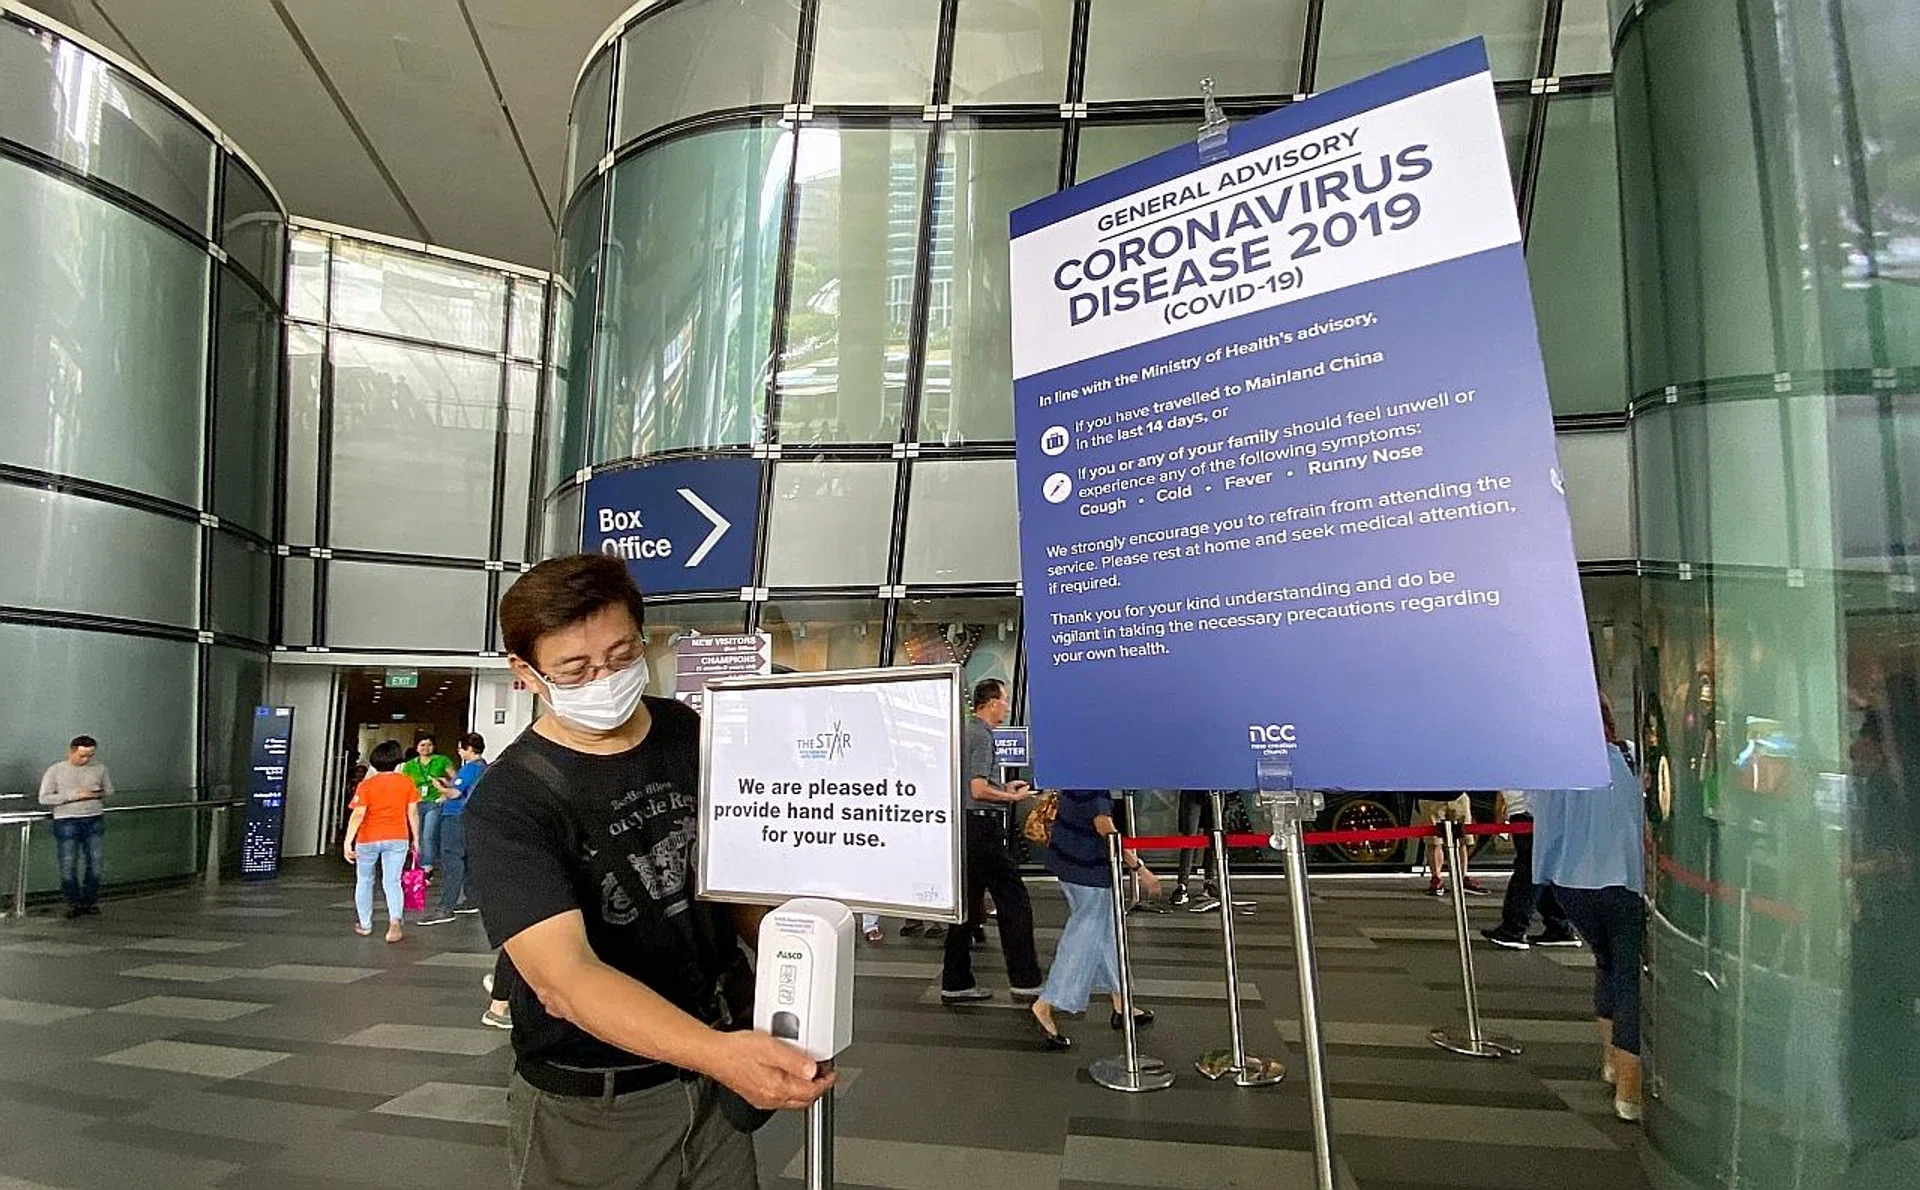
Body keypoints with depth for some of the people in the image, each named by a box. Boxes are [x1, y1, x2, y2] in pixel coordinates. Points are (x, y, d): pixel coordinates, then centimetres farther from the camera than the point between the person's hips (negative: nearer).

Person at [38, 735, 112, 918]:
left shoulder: (99, 769, 8)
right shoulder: (55, 771, 1)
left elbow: (110, 791, 19)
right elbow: (44, 798, -5)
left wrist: (100, 795, -1)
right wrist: (72, 795, -14)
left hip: (94, 820, 2)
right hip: (67, 821, -2)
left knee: (95, 864, 1)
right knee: (68, 866, -2)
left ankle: (90, 902, 14)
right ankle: (74, 904, 11)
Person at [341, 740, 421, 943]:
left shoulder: (366, 785, -5)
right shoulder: (407, 782, 0)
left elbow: (358, 815, -13)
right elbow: (413, 813, 2)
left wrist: (347, 842, -13)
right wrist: (415, 839, 10)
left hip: (368, 839, 0)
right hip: (397, 839, 1)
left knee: (364, 881, 18)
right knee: (392, 882, 0)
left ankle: (364, 924, 26)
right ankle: (395, 921, -21)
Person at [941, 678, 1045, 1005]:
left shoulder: (965, 732, 16)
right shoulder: (982, 735, -13)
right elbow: (979, 789, -21)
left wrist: (1004, 789, 19)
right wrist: (1013, 797, -7)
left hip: (965, 827, 10)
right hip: (983, 825, -10)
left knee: (967, 905, 12)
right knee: (1014, 903, -2)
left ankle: (956, 983, 16)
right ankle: (1025, 981, 1)